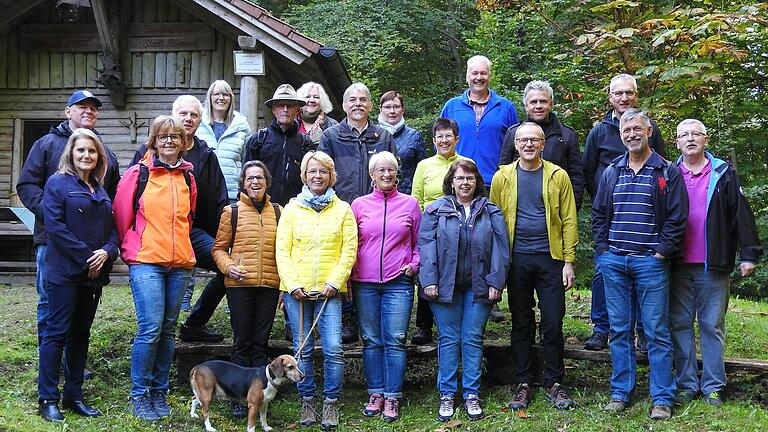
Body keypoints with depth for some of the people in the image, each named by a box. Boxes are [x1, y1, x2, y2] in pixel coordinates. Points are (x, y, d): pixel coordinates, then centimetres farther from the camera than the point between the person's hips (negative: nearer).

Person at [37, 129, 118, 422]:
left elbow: (113, 228, 14)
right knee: (57, 333, -4)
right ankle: (48, 399, 3)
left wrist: (106, 251, -7)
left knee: (81, 334, 11)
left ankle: (74, 396, 19)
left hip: (94, 274, 7)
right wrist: (85, 256, -16)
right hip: (65, 273, -6)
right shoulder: (57, 183, -3)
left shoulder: (100, 190, 17)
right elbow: (54, 225, -13)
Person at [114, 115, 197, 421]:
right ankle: (139, 395, 2)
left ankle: (159, 392, 19)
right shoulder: (139, 174, -1)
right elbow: (122, 217, 3)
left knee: (168, 330, 8)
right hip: (146, 262, -4)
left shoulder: (188, 177, 11)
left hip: (180, 264, 4)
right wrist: (131, 252, 7)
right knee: (150, 329, -11)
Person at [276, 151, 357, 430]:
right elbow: (282, 250, 3)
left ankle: (331, 404, 6)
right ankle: (307, 402, 18)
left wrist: (334, 282, -9)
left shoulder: (343, 209, 7)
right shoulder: (292, 209, 7)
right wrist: (293, 284, -8)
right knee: (303, 350, 6)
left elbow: (349, 250, 1)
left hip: (330, 291, -1)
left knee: (333, 349, -8)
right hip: (297, 290, 1)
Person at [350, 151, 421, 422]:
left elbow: (419, 242, 13)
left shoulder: (409, 204, 7)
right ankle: (376, 393, 16)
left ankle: (393, 397, 5)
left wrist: (414, 265, -1)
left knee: (395, 341, -3)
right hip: (365, 283, 1)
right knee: (371, 340, 6)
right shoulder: (359, 205, 8)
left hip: (398, 282, -1)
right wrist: (348, 276, 3)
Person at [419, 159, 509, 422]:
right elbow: (426, 245, -1)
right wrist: (428, 281, -10)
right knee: (448, 339, 3)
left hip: (478, 286, 1)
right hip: (445, 285, -1)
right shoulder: (436, 210, 5)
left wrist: (496, 282, -6)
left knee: (473, 339, 4)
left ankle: (472, 394, 12)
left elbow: (500, 248, 3)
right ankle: (446, 395, 10)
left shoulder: (491, 212, 8)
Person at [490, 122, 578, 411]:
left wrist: (568, 261, -6)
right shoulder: (502, 177, 5)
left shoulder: (558, 176, 2)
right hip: (517, 259, 1)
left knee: (553, 322, 2)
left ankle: (554, 383, 14)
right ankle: (523, 385, 17)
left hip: (550, 258, -1)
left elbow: (569, 220, 0)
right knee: (521, 323, 8)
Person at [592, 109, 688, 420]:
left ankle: (662, 399, 6)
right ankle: (620, 392, 17)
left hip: (650, 263, -4)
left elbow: (677, 217, -3)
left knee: (657, 332, -1)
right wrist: (602, 249, 6)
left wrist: (662, 251, -9)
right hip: (613, 262, 4)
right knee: (619, 330, 8)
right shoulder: (611, 172, 12)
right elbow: (598, 214, 16)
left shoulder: (667, 172, 0)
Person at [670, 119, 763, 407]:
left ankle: (713, 386, 12)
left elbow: (741, 214, 2)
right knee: (680, 325, 5)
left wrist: (749, 254, -3)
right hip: (678, 267, 2)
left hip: (713, 265, -1)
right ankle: (686, 384, 13)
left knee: (713, 326, 4)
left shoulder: (723, 174, 5)